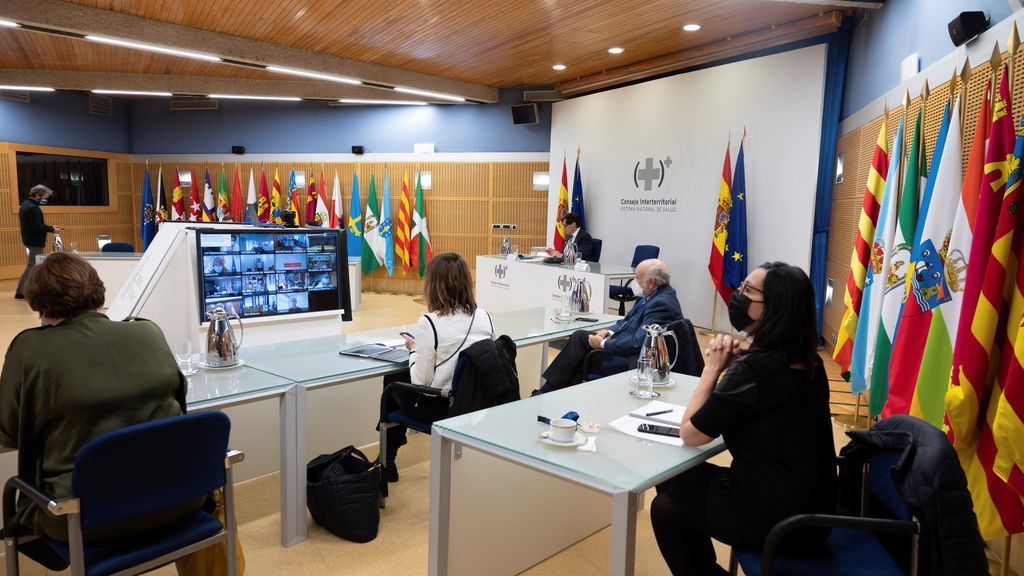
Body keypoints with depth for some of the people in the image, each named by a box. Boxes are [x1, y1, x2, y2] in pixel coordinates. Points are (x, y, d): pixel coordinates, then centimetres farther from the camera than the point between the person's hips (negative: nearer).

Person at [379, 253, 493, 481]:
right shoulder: (484, 317, -5)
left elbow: (421, 381, -18)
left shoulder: (430, 322, -22)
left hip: (439, 408, -6)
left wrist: (414, 349, 0)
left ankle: (387, 461, 38)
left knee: (392, 380, 25)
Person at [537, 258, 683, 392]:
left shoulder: (661, 303, -23)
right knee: (579, 336, -1)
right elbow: (628, 320, 18)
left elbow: (637, 343, -27)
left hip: (632, 360, -9)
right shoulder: (653, 295, 7)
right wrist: (610, 331, -1)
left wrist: (603, 344, -17)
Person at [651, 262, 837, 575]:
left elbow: (690, 433, -17)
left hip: (775, 519, -8)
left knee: (666, 504, 12)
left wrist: (713, 368, -10)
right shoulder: (806, 361, 1)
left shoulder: (755, 366, -25)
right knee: (686, 479, 22)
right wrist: (732, 367, -3)